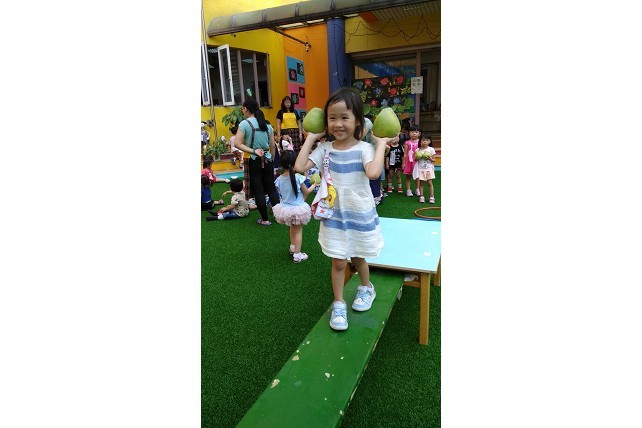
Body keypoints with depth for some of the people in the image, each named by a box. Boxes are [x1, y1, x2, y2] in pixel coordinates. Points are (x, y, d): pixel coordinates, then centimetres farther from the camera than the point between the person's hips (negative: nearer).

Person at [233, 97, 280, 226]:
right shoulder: (267, 124, 7)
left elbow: (237, 143, -17)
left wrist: (253, 151, -14)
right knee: (271, 189, 13)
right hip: (267, 161, 4)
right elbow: (272, 146, 10)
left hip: (253, 162, -4)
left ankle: (265, 219, 13)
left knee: (258, 191, 5)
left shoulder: (245, 124, -8)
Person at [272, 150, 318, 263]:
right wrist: (314, 185, 11)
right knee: (298, 230, 11)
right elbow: (306, 192, -6)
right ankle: (297, 255, 15)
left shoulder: (279, 180, -10)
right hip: (298, 209, -4)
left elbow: (281, 194, 3)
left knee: (292, 227, 28)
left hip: (285, 209, 5)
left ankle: (292, 248, 44)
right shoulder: (298, 178, -21)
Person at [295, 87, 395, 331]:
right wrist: (310, 139, -7)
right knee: (338, 262, 8)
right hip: (334, 216, 2)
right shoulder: (325, 149, -5)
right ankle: (338, 305, 28)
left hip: (360, 215, -1)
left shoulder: (364, 149, -15)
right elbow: (300, 167, -15)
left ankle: (367, 288, 49)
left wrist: (381, 144, -24)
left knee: (357, 257, 19)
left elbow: (374, 173, -34)